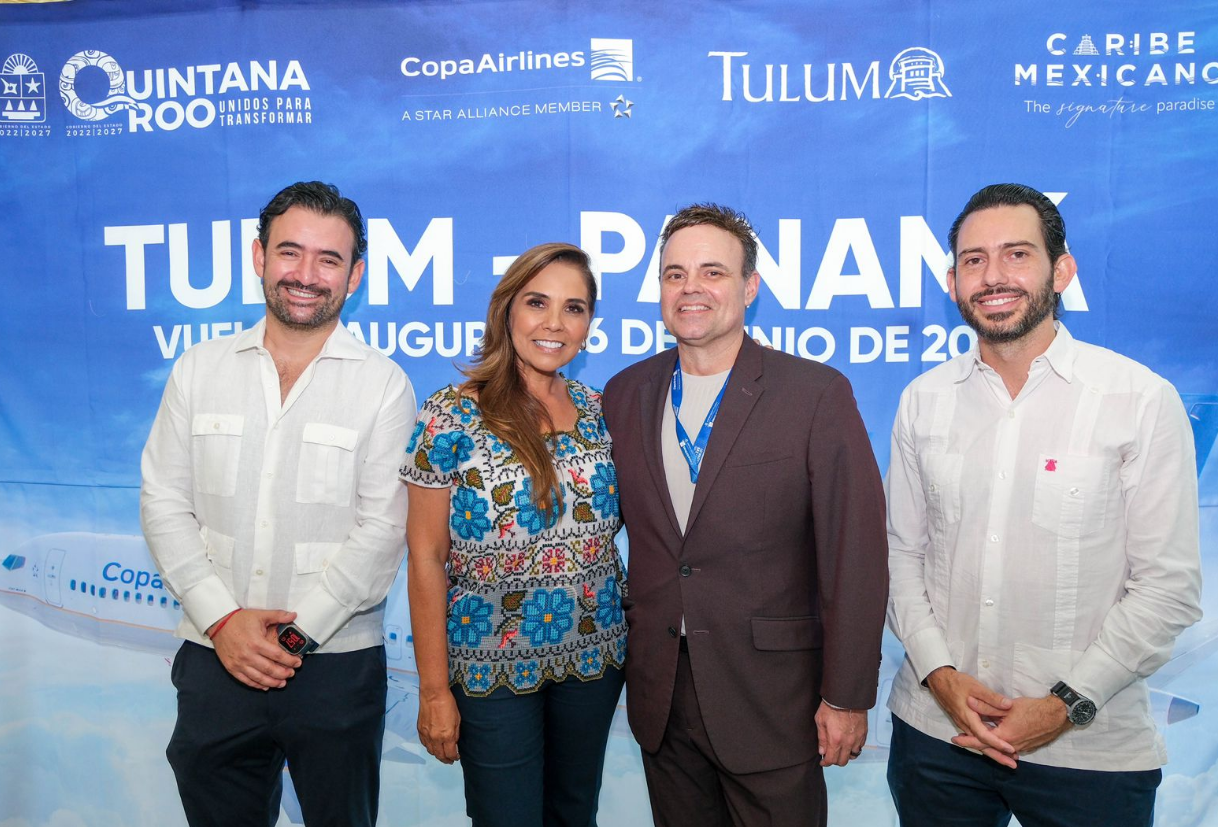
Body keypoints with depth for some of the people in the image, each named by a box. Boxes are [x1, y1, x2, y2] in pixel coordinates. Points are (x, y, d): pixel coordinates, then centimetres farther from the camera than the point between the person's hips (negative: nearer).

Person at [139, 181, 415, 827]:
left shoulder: (383, 384, -4)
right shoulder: (199, 369, 5)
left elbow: (382, 529, -9)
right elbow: (164, 503, 2)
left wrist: (296, 633, -14)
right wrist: (222, 619, -8)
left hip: (336, 666, -2)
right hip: (215, 657, 3)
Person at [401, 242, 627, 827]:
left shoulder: (599, 410, 1)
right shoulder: (452, 414, -12)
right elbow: (426, 558, -10)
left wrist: (629, 641, 6)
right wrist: (434, 690, -9)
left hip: (595, 656, 5)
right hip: (493, 664, -4)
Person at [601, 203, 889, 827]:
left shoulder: (817, 394, -10)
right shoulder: (625, 395, 3)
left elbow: (855, 557, -11)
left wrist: (847, 697, -11)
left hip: (771, 700, -3)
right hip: (658, 696, 4)